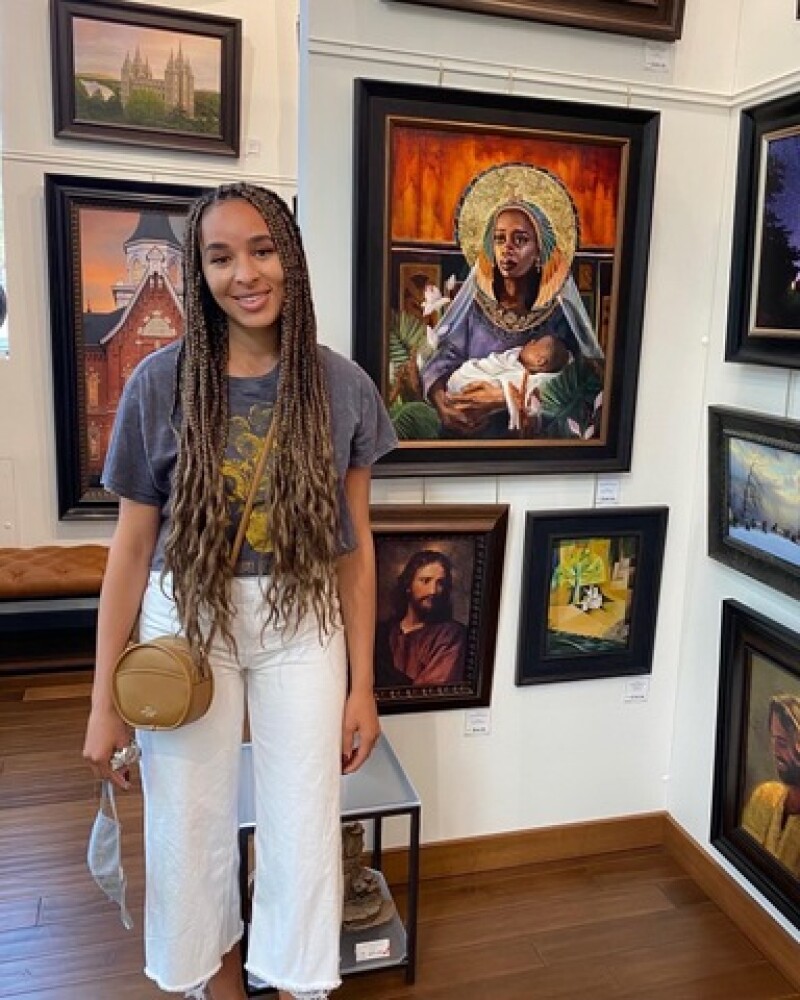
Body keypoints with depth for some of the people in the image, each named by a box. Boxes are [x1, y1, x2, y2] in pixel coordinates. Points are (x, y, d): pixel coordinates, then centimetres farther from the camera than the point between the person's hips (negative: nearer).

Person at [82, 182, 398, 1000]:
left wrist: (362, 685, 1)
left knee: (303, 832, 10)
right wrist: (105, 699, -2)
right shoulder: (160, 384, -10)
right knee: (191, 828, 14)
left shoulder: (343, 388, -7)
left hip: (302, 628, 1)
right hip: (187, 625, 0)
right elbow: (131, 548, -5)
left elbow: (356, 545, -2)